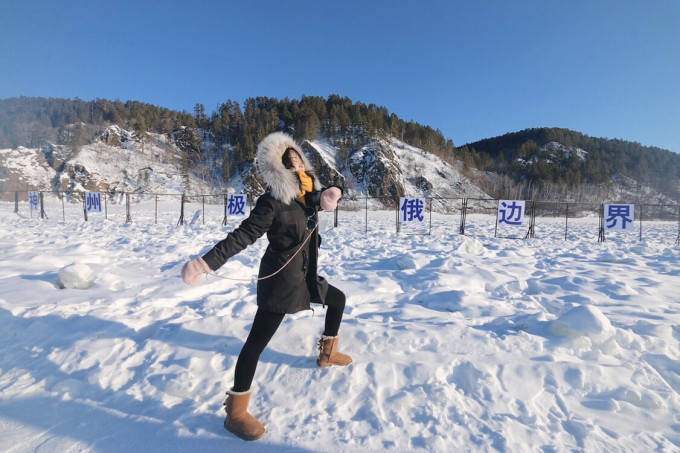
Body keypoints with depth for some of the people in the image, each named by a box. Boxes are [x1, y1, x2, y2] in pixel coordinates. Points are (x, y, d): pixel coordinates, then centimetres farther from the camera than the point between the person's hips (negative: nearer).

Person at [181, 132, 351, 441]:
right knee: (257, 340, -5)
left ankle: (327, 354, 46)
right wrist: (207, 262, -34)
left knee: (338, 300, 26)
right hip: (279, 281, -9)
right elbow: (243, 235, -25)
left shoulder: (307, 192, 3)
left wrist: (331, 195, -15)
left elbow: (328, 194, 11)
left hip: (305, 276, 9)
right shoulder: (272, 201, -21)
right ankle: (235, 412, 9)